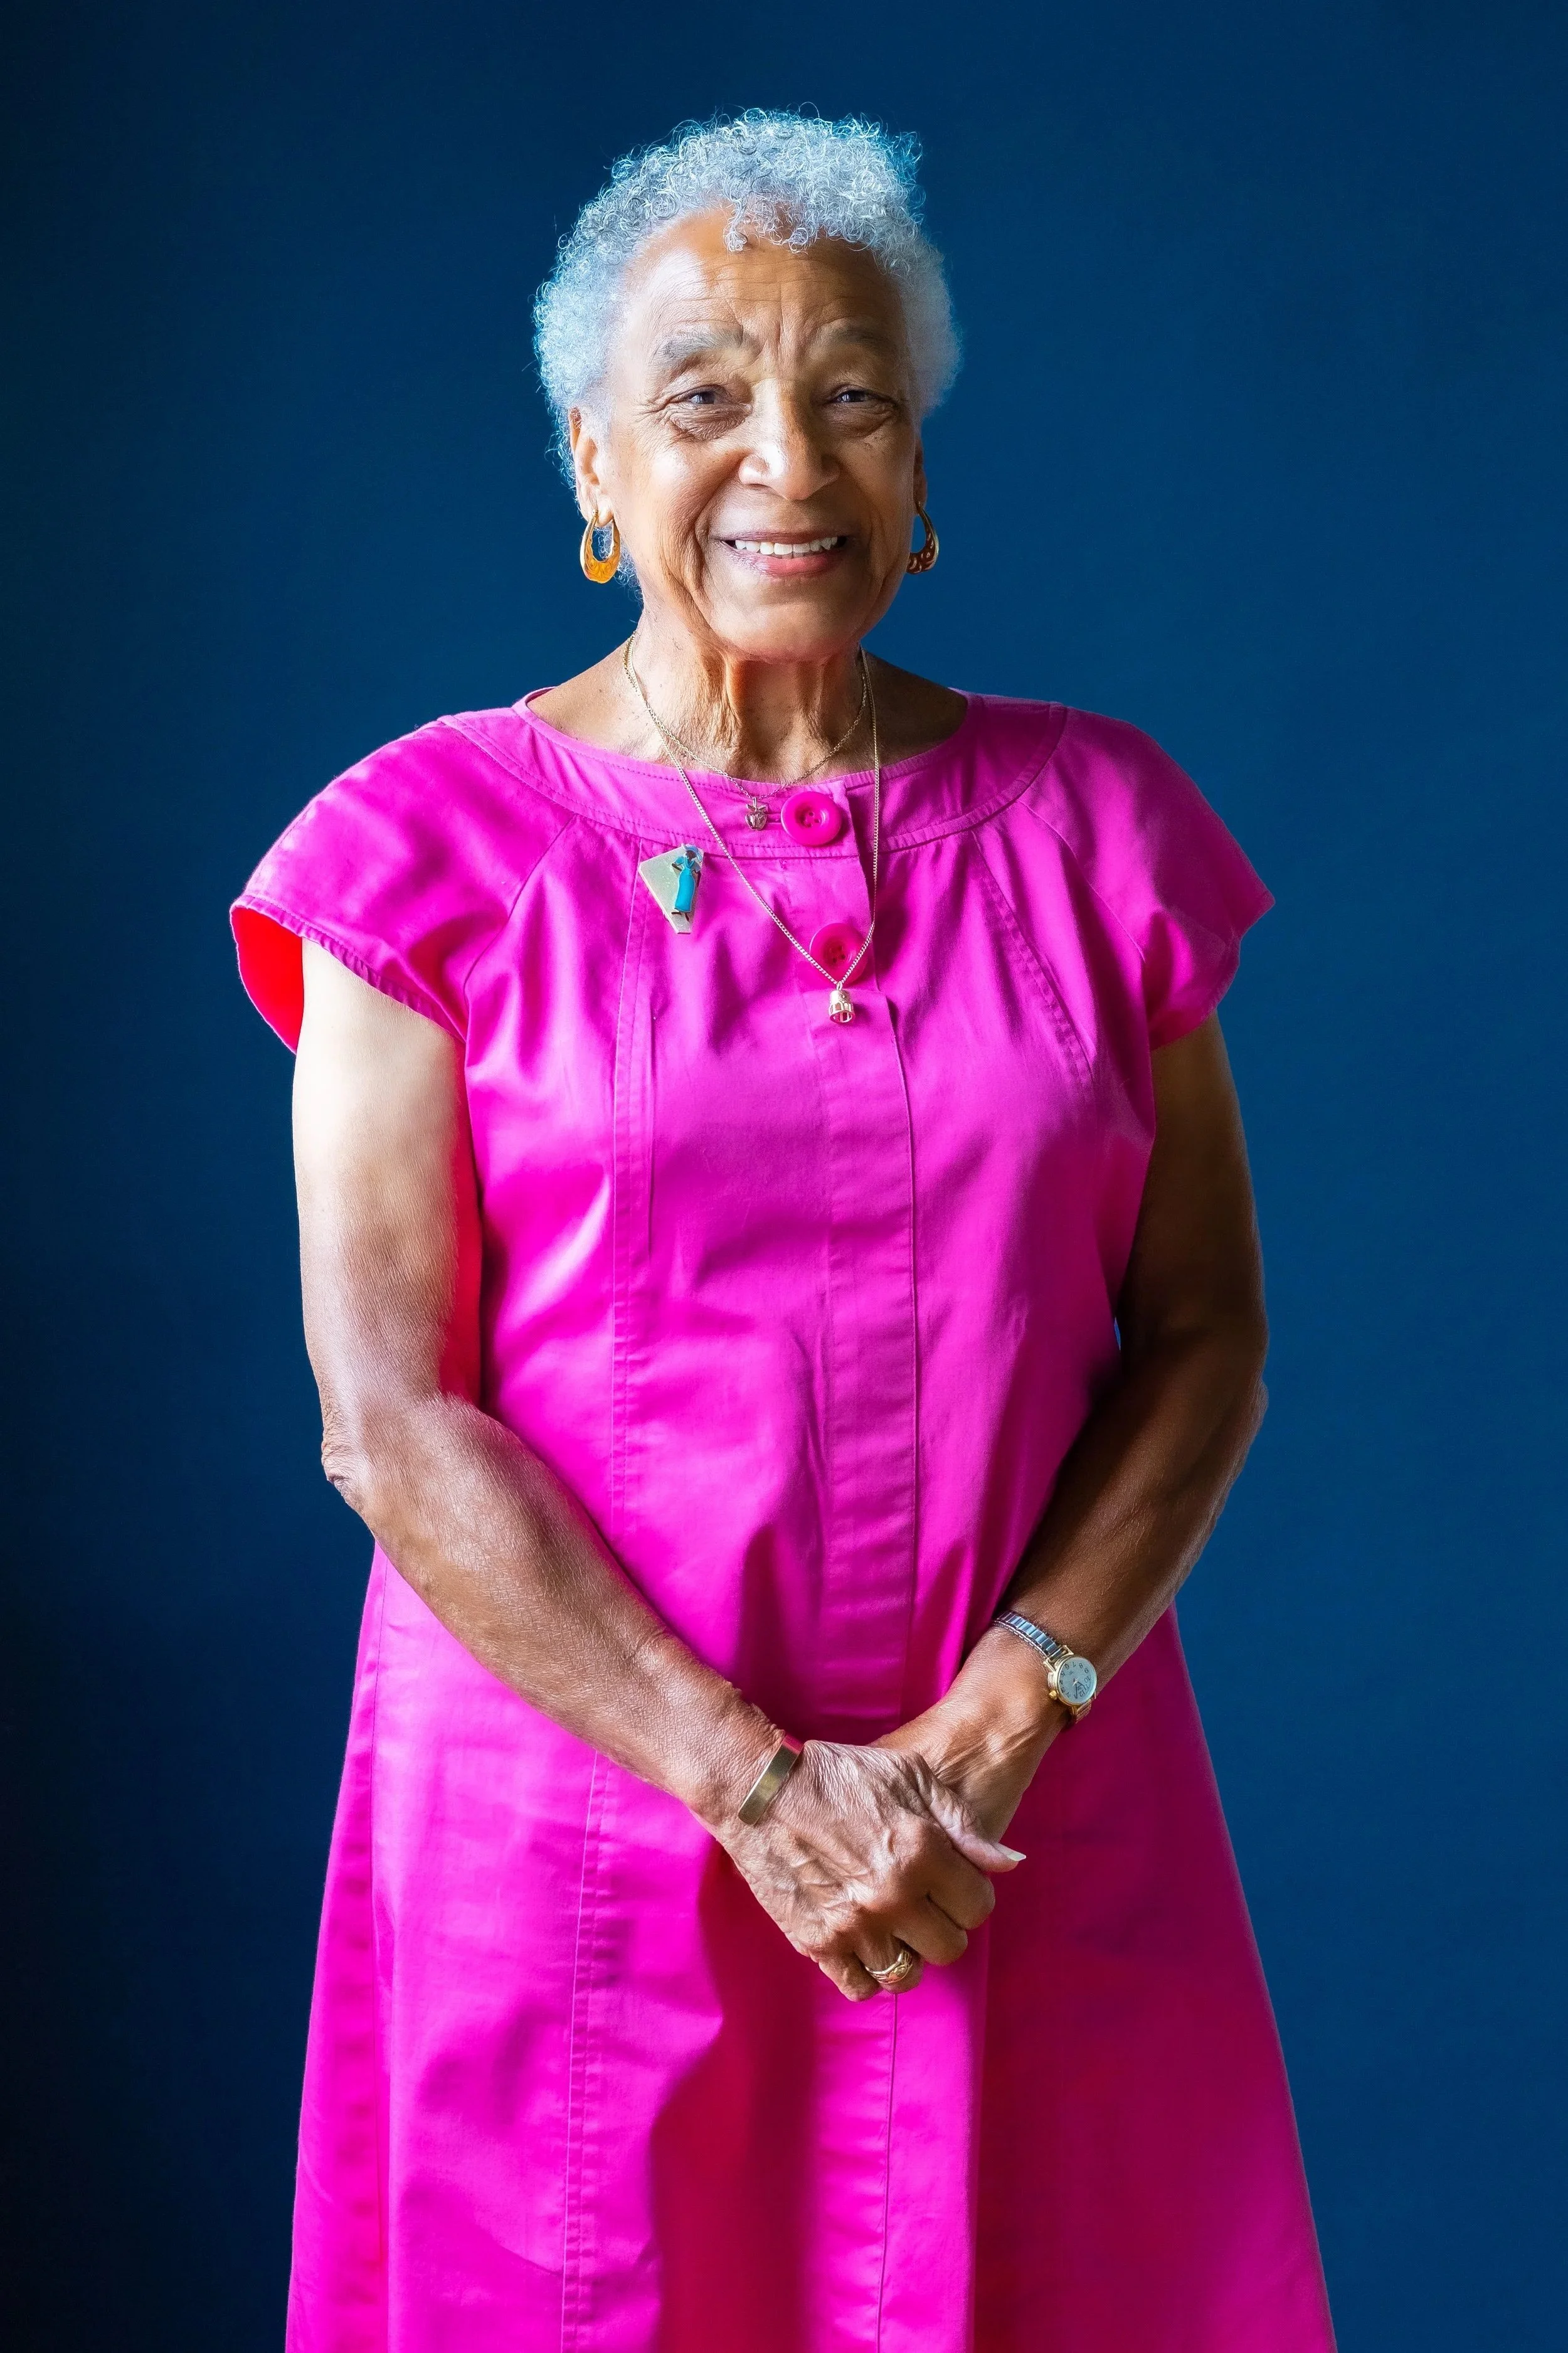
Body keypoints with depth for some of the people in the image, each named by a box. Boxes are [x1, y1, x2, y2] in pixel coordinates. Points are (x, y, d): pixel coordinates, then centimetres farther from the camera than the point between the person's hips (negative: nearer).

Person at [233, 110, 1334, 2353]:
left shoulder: (1092, 830, 4)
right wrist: (758, 1784, -14)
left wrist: (1000, 1726, -11)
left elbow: (1205, 1334, 2)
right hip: (576, 1807, -2)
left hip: (1036, 1825, 2)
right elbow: (387, 1416, -9)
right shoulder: (438, 853, -3)